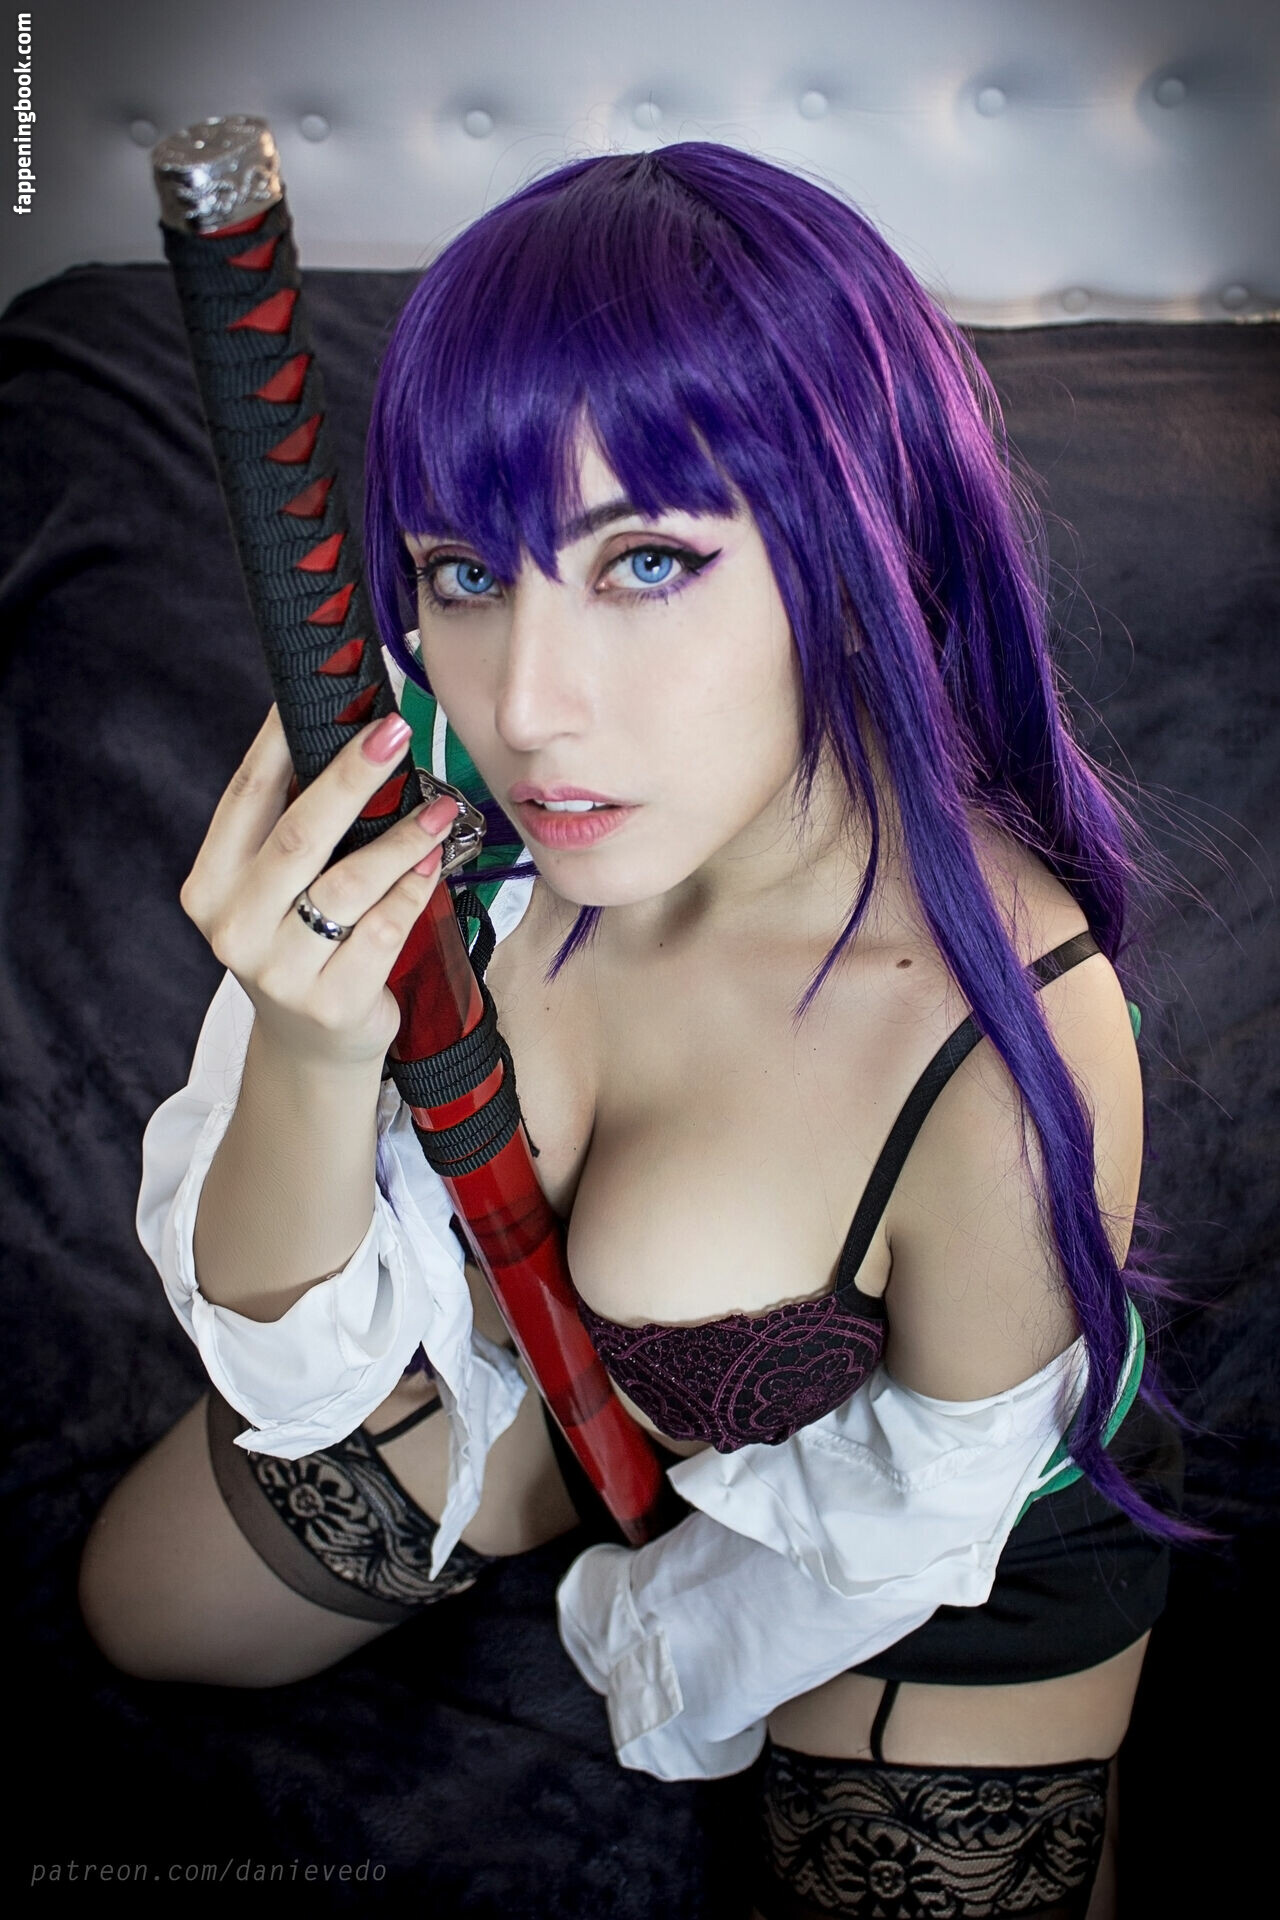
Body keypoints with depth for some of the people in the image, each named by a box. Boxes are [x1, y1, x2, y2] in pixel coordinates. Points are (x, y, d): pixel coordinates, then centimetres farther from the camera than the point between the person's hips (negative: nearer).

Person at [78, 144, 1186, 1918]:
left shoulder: (1010, 1050, -41)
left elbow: (906, 1512, -19)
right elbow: (299, 1361, -22)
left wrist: (656, 1649, 0)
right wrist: (309, 1055, -44)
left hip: (947, 1563, -3)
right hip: (516, 1350, 4)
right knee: (141, 1612, 21)